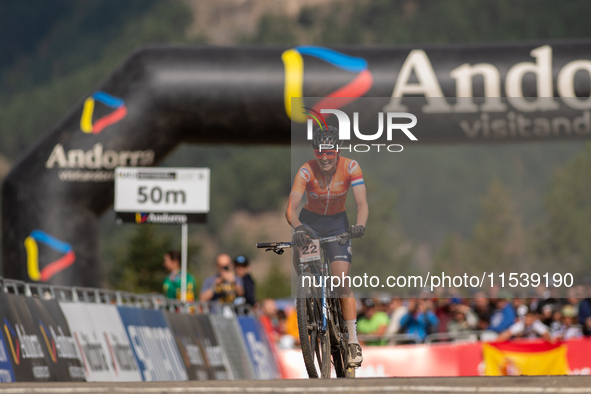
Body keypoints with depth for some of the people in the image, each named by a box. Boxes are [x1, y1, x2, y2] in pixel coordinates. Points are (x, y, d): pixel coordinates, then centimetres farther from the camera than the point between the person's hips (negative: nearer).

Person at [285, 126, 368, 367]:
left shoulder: (350, 168, -21)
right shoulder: (306, 171, -25)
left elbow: (362, 203, -28)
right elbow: (290, 209, -33)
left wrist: (359, 225, -49)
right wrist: (298, 228, -54)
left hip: (337, 223, -1)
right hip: (310, 219, 1)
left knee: (342, 282, -11)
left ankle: (353, 342, -9)